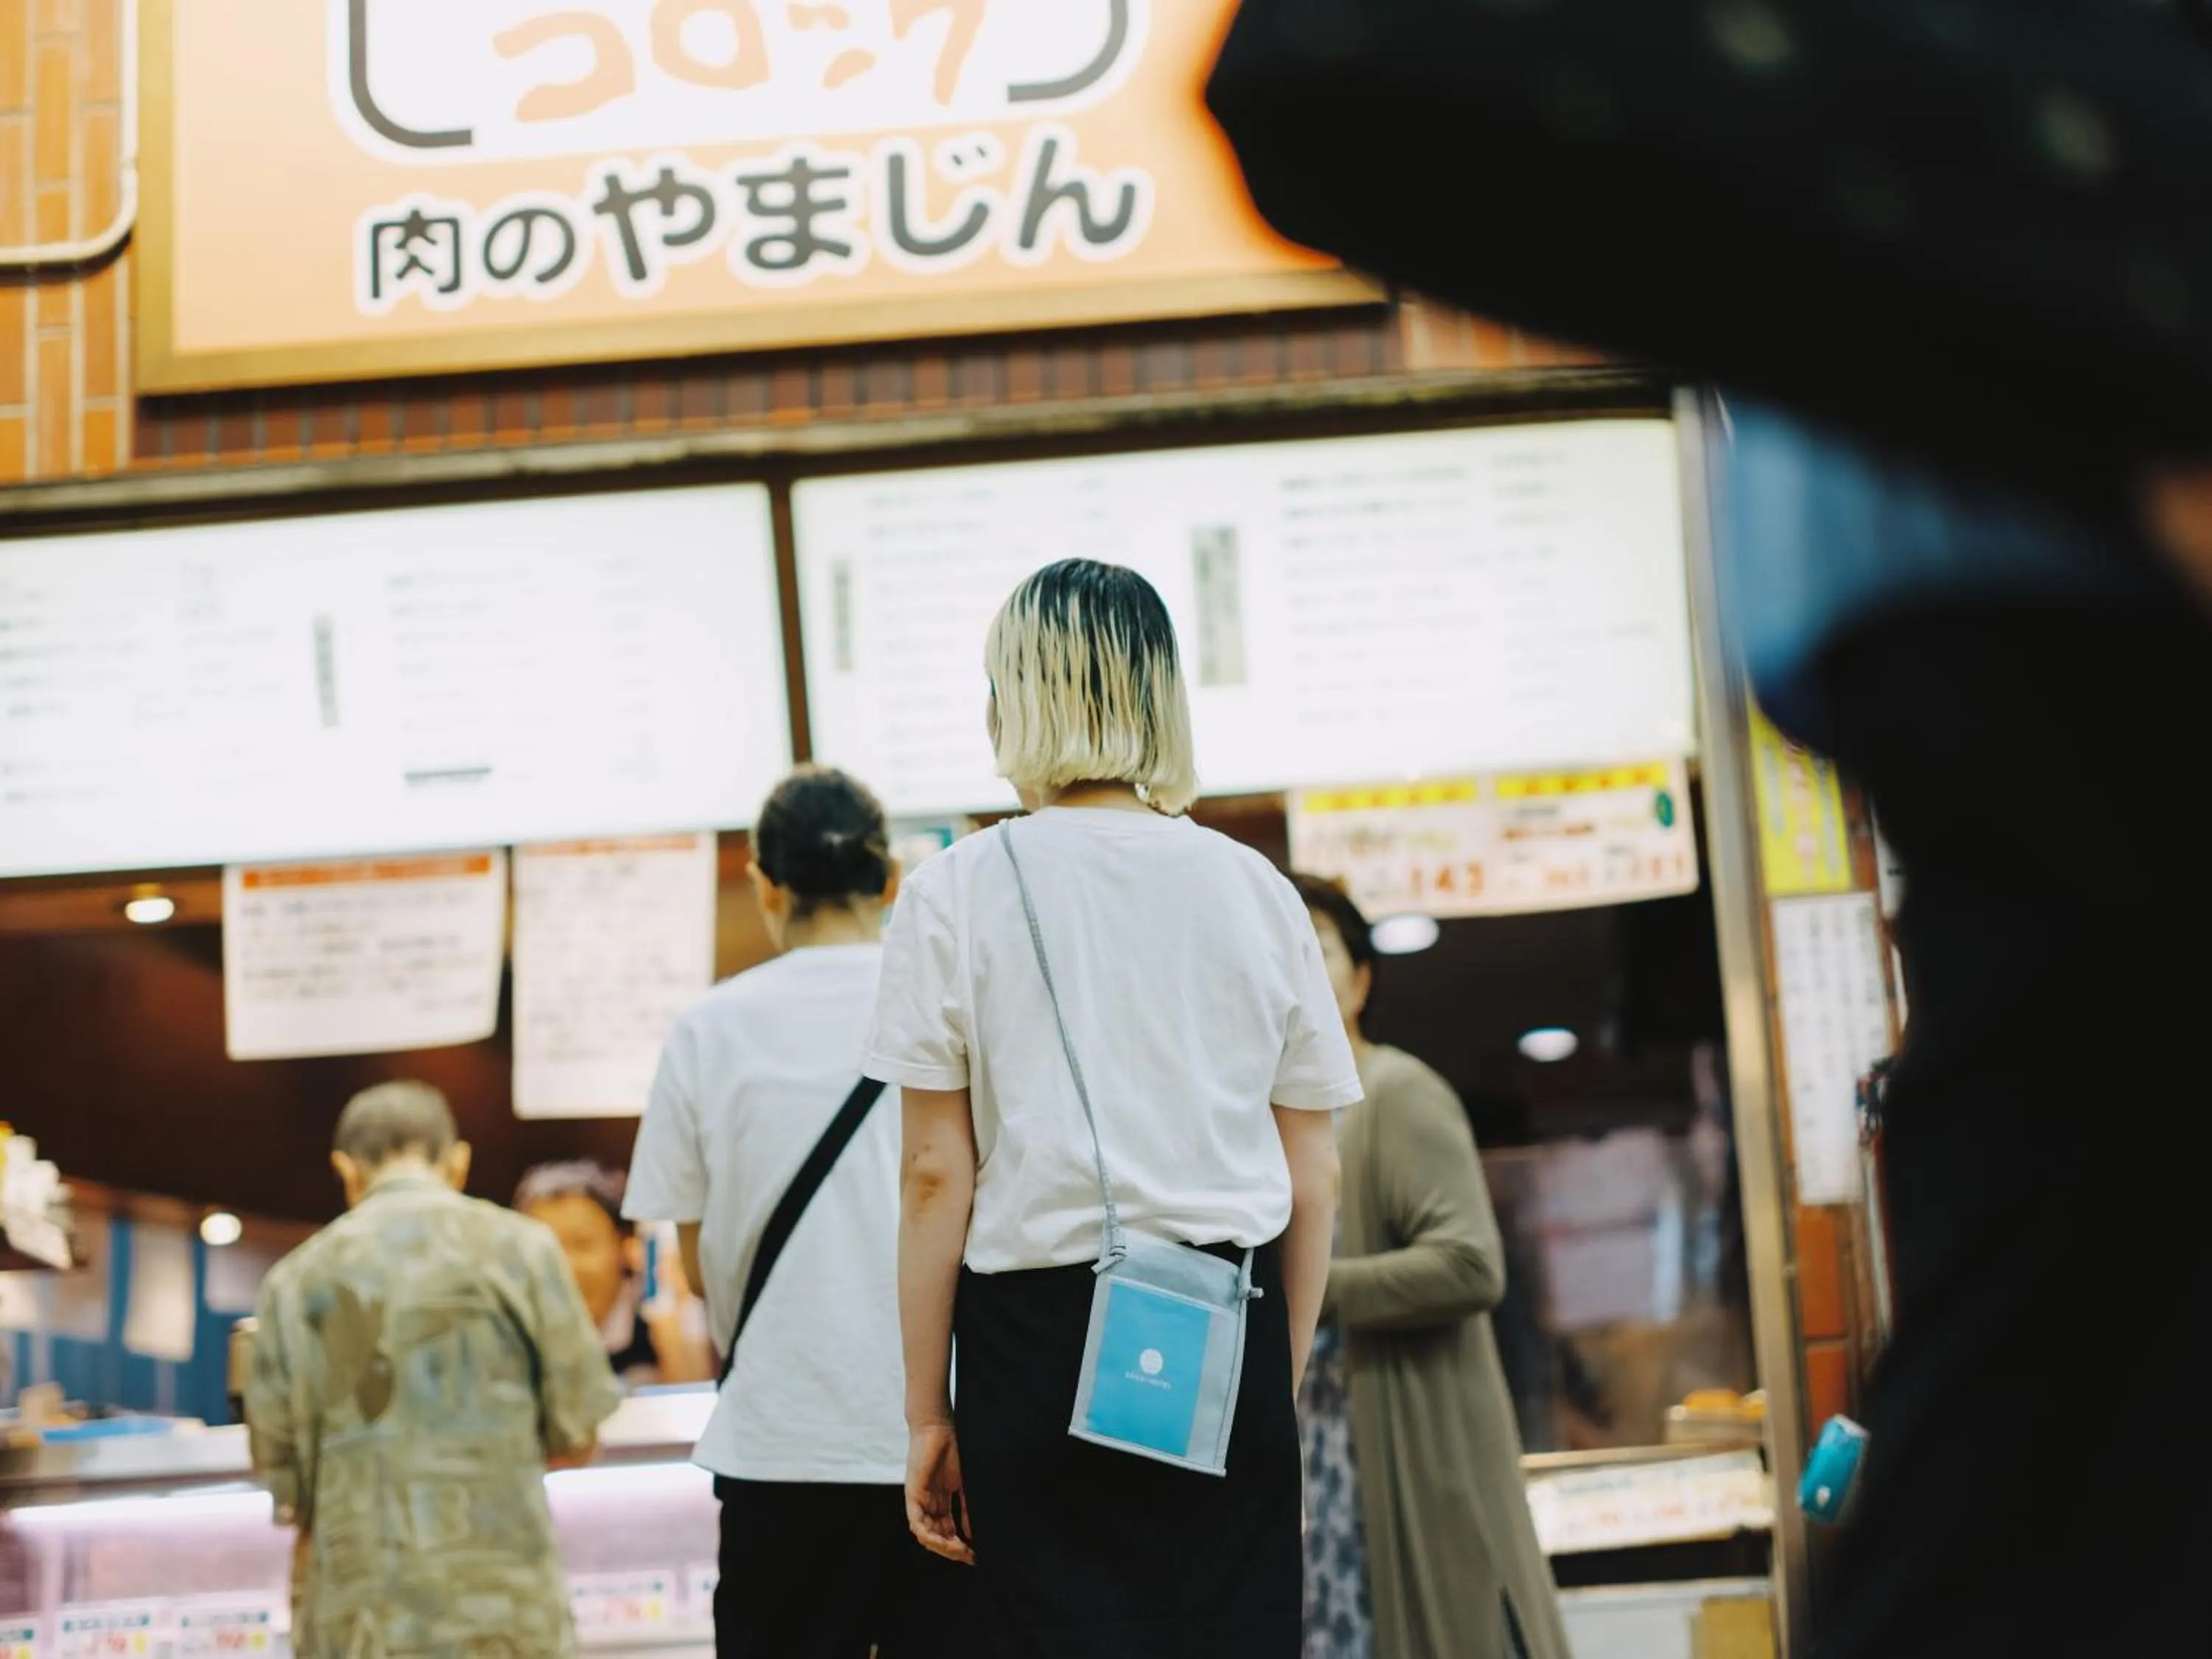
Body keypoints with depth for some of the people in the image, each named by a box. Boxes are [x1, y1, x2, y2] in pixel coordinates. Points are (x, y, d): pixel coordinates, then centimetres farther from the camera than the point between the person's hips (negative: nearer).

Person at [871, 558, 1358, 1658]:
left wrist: (927, 1412, 2)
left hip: (1044, 1332, -2)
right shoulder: (1257, 891, 6)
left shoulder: (958, 892, -2)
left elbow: (936, 1174, -4)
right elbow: (1314, 1182, 8)